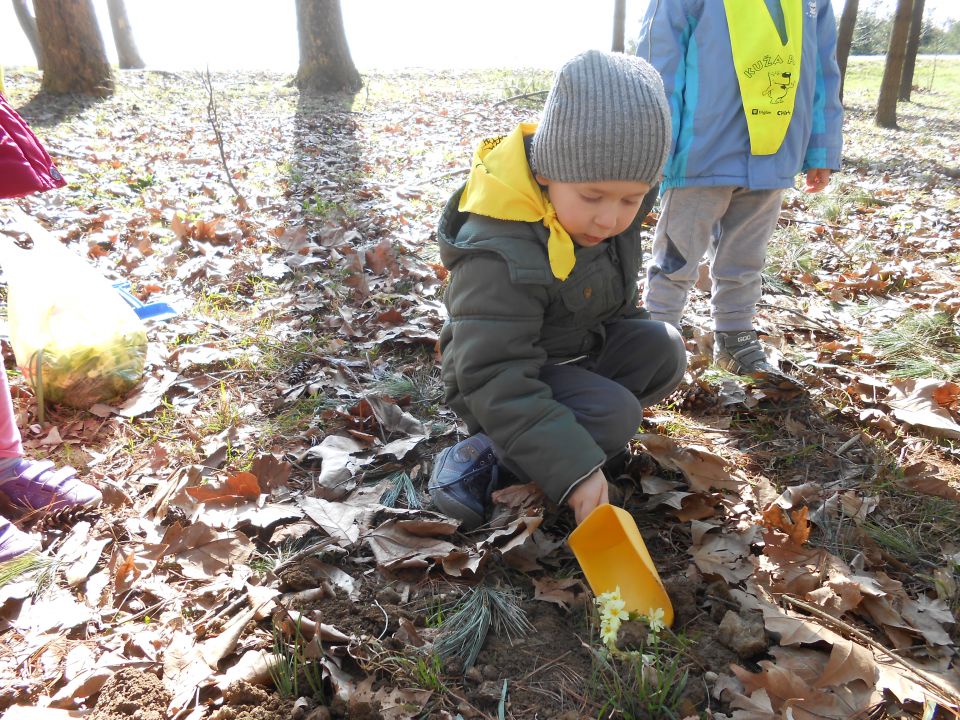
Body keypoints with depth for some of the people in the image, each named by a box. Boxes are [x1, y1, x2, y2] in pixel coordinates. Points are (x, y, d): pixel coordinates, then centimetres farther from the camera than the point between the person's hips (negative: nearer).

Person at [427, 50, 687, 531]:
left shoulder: (608, 214, -10)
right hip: (506, 381, -8)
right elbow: (496, 381, -36)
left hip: (580, 349, 8)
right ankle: (483, 460, -16)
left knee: (664, 349, -9)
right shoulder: (499, 257, -35)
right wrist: (574, 469, -39)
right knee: (615, 417, -27)